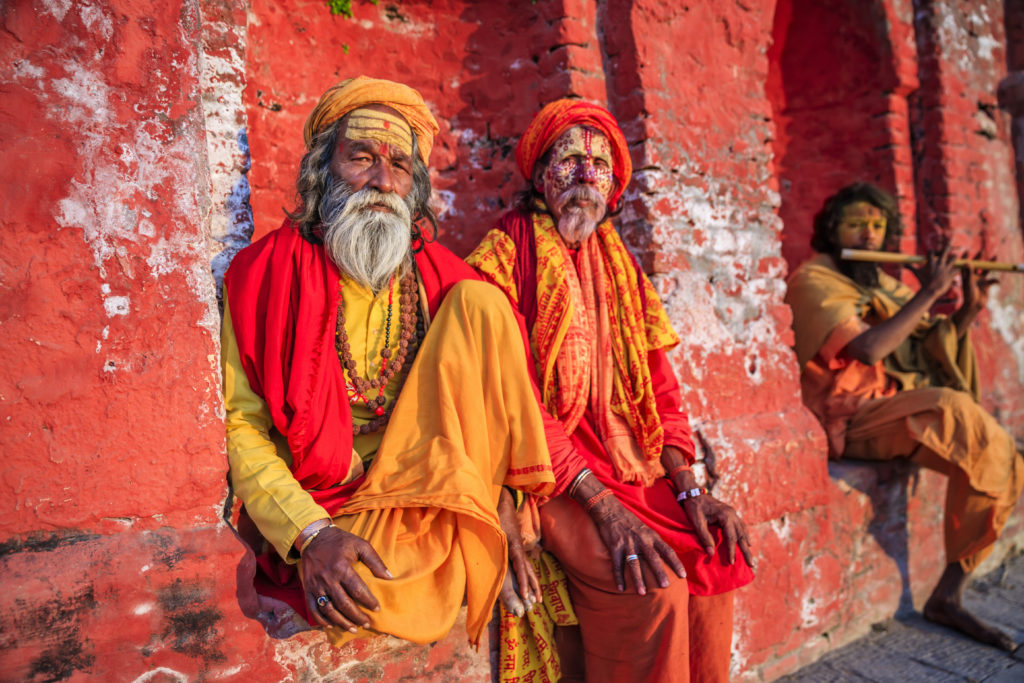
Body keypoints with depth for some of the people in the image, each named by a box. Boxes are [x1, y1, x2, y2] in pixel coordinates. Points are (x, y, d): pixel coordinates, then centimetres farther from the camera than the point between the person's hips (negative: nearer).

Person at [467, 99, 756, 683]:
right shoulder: (504, 258, -4)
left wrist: (688, 485, -3)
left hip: (631, 467, 6)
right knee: (653, 584, -23)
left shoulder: (620, 266, 16)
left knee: (716, 557, -13)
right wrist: (599, 502, -20)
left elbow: (658, 386, 12)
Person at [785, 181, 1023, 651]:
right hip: (854, 420, -8)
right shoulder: (813, 280, -8)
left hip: (905, 410, 8)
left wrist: (968, 310, 0)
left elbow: (930, 348, 17)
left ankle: (948, 594, 1)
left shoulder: (884, 282, 18)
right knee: (955, 408, -27)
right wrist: (928, 292, -14)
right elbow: (870, 348, -22)